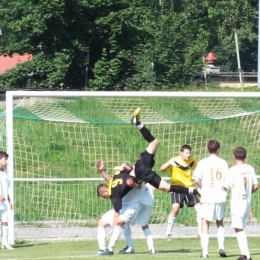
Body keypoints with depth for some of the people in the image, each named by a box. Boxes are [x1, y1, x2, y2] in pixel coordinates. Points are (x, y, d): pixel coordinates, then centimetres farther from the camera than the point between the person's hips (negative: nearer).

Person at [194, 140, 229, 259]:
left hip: (207, 197, -1)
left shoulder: (203, 163, -1)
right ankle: (221, 246, 6)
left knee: (205, 224, 3)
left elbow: (197, 180, -7)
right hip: (221, 197, 1)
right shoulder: (223, 163, 1)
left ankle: (205, 252, -4)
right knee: (220, 222, 20)